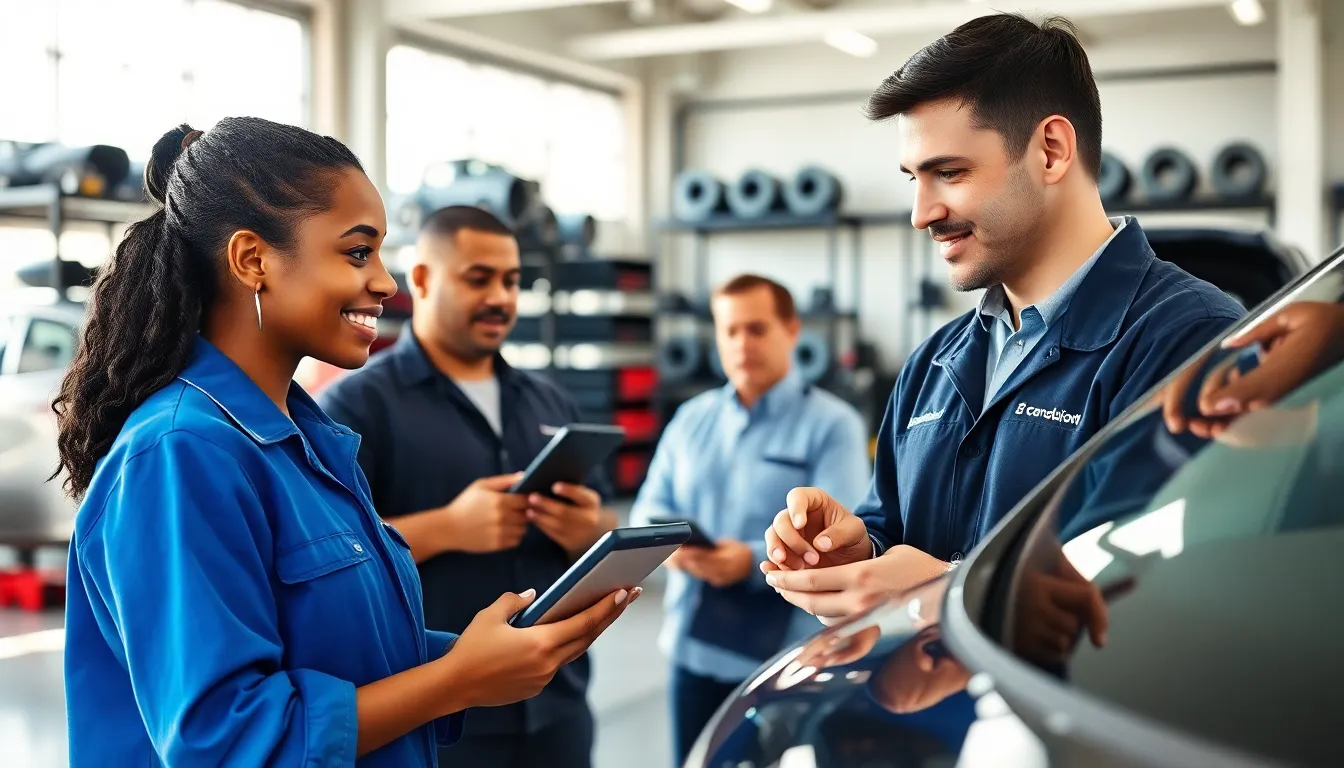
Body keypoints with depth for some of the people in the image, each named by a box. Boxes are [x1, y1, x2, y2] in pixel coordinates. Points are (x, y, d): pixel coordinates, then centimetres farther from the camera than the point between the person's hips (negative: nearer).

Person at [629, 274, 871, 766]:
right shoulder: (691, 418, 12)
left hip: (788, 657, -5)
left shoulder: (833, 424, -6)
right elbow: (649, 509, 11)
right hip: (694, 647, 5)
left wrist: (755, 563, -32)